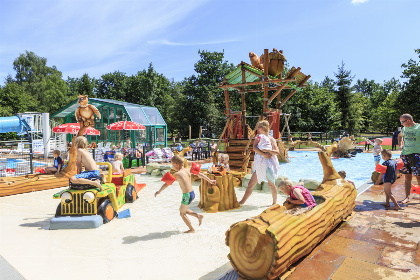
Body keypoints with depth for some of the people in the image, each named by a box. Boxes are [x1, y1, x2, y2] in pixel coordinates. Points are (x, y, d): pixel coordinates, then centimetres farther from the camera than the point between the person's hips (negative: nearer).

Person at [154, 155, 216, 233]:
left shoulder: (177, 174, -14)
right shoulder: (188, 170, 4)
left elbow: (166, 184, -9)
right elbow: (200, 174, 9)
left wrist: (159, 191, 4)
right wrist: (209, 180, 17)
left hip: (187, 195, -7)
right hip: (192, 193, 7)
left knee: (182, 213, 15)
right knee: (182, 209, 27)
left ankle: (192, 229, 23)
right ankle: (198, 216, 21)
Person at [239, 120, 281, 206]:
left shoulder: (271, 139, 3)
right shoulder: (258, 138, 11)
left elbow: (277, 152, -6)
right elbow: (254, 148, -8)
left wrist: (268, 150, -20)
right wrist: (263, 154, -19)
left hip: (269, 163, -3)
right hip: (259, 164, 3)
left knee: (271, 184, 5)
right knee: (251, 184, 5)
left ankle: (275, 202, 22)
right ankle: (242, 202, 10)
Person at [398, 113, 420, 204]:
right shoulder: (404, 129, 10)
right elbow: (400, 136, 31)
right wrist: (399, 145, 17)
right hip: (405, 154, 5)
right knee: (407, 177, 7)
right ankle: (407, 197, 13)